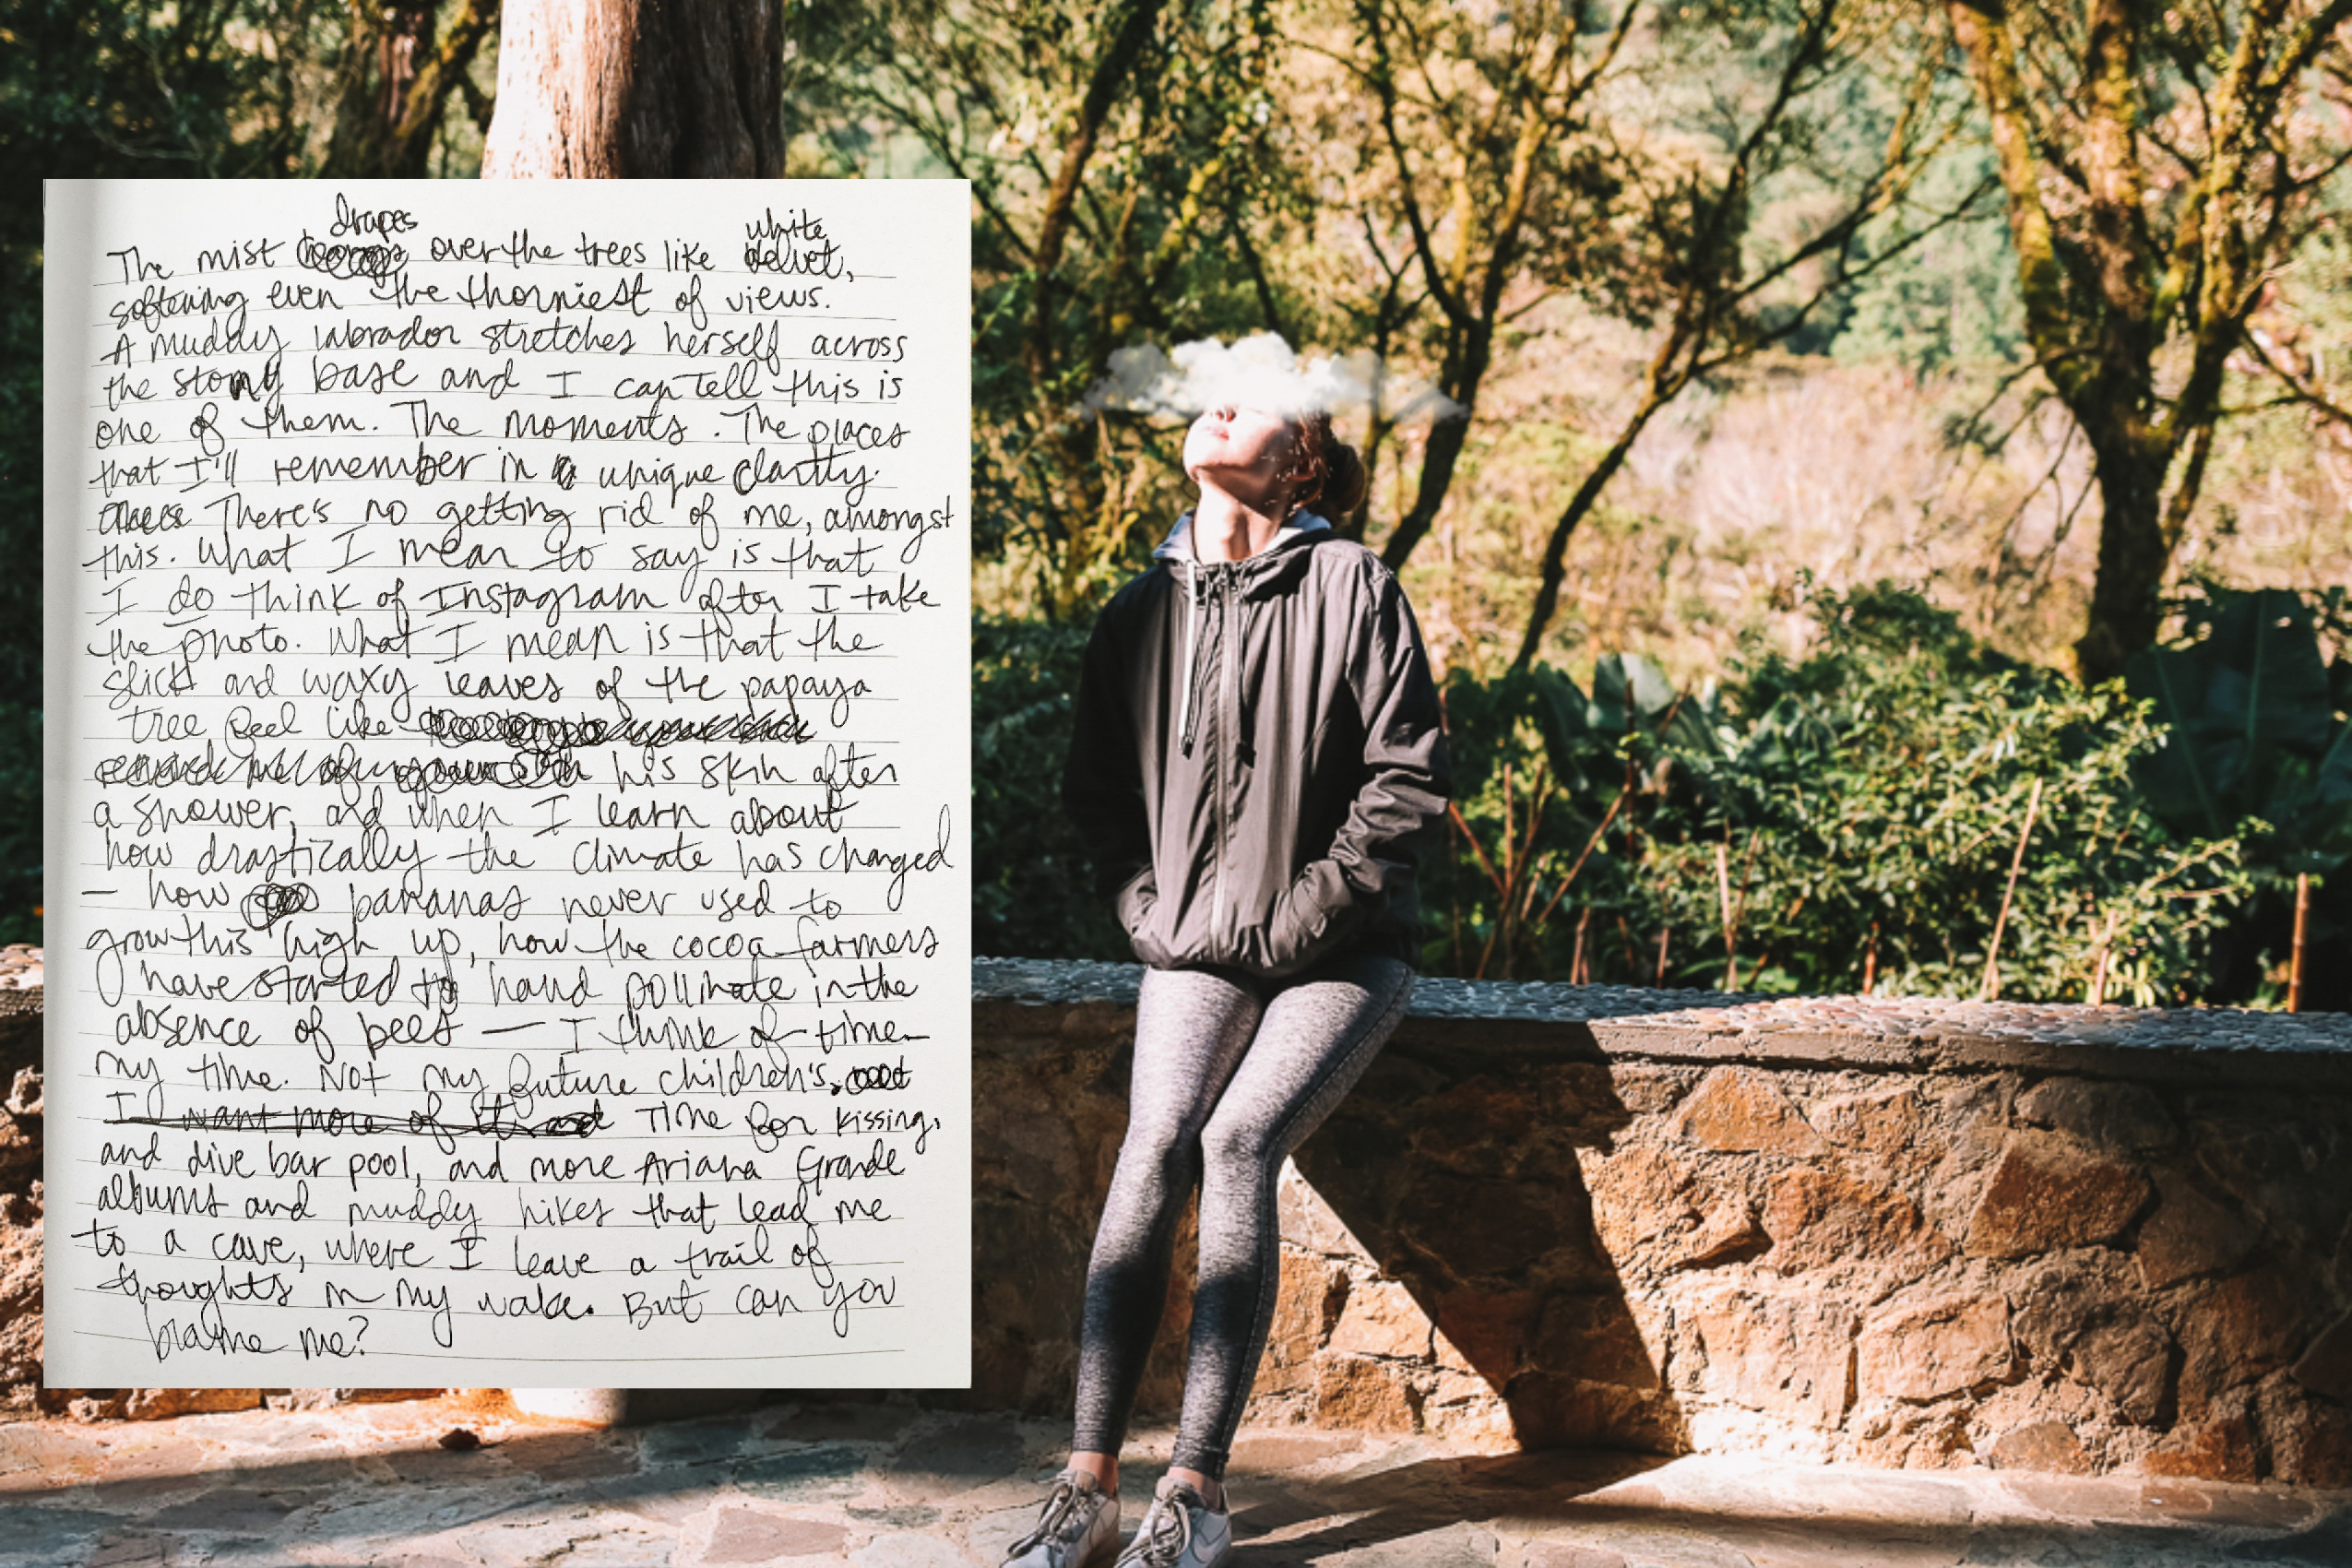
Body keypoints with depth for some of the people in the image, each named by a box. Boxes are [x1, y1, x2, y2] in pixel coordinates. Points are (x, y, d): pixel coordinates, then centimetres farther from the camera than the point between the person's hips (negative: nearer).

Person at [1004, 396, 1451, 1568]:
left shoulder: (1351, 587, -6)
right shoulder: (1141, 612, 7)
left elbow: (1409, 778, -8)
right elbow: (1097, 789, 17)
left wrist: (1299, 919, -11)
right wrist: (1152, 916, 4)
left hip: (1341, 952, -2)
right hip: (1197, 948, 3)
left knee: (1239, 1140, -24)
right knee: (1159, 1140, -21)